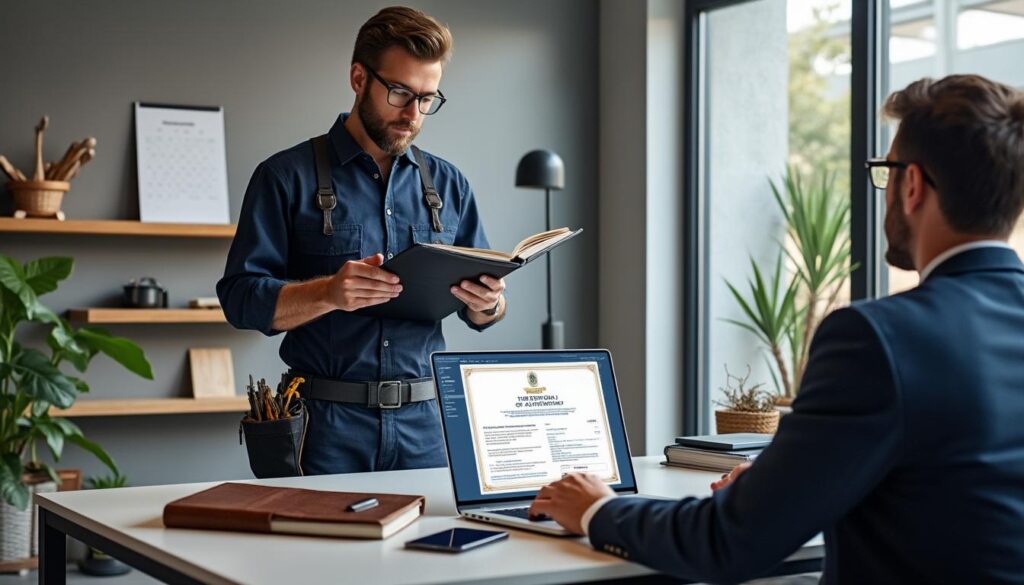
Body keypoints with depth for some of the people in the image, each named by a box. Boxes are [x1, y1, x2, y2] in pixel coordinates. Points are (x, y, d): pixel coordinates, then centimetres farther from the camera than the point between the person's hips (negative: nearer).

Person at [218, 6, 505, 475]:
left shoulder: (447, 185, 11)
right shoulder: (288, 177, 0)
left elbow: (482, 313, 14)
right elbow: (240, 297, -7)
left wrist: (487, 303, -10)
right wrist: (329, 293, -24)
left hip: (425, 419, 3)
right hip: (328, 424, -3)